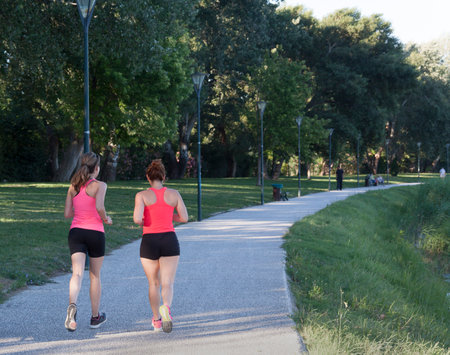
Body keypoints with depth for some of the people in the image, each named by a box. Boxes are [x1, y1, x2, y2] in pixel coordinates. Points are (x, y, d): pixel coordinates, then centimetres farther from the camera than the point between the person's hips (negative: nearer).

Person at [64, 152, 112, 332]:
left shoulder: (73, 186, 8)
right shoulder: (99, 185, -6)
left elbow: (67, 213, 9)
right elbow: (99, 206, -23)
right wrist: (106, 218, -4)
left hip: (76, 232, 3)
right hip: (95, 232, -3)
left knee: (77, 274, -10)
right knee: (95, 276, 13)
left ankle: (72, 305, -39)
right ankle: (95, 317, 25)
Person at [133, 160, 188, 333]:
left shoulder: (142, 195, -4)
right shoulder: (174, 194, 3)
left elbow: (137, 219, -15)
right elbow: (184, 218, 4)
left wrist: (142, 221, 9)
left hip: (149, 242, 0)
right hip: (169, 241, 0)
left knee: (154, 283, 16)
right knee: (167, 283, -2)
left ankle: (157, 320, 23)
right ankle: (166, 308, -32)